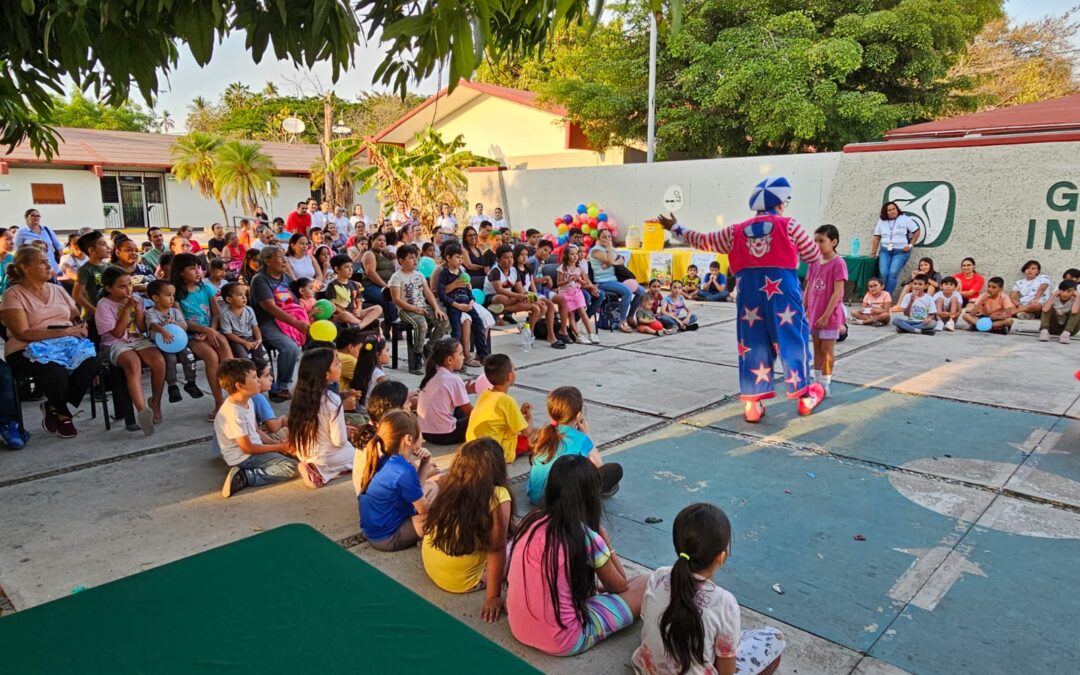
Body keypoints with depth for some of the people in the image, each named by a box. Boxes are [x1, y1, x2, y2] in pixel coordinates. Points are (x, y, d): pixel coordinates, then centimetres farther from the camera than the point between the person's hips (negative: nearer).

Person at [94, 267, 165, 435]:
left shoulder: (137, 299, 11)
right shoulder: (104, 305, -3)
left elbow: (143, 328, 8)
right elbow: (117, 333, -10)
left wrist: (137, 308, -5)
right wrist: (127, 308, -11)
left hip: (139, 340, 4)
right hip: (116, 345, -4)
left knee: (159, 361, -28)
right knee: (133, 365, -37)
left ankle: (155, 402, -8)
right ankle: (142, 410, -50)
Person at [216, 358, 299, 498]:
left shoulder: (248, 401, 4)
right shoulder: (233, 413, -25)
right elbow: (247, 448, -21)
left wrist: (277, 443, 0)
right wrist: (279, 447, -12)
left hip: (255, 446, 10)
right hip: (243, 457, -10)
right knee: (291, 468, -22)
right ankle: (243, 478, -18)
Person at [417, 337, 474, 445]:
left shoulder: (432, 376, 7)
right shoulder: (454, 380, -14)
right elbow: (470, 412, -7)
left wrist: (464, 392, 13)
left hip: (426, 433, 8)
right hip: (444, 435, -7)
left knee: (460, 411, 25)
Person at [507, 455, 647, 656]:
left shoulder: (532, 521, -2)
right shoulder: (588, 539, -17)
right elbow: (619, 586, 1)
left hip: (518, 628, 7)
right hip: (562, 641, -6)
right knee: (645, 585, 4)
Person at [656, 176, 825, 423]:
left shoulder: (736, 231, 12)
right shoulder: (789, 226, 3)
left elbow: (704, 241, 21)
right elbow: (814, 256, 10)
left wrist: (675, 229, 35)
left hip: (749, 294, 3)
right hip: (782, 291, -3)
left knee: (753, 345, 9)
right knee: (792, 341, 8)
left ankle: (752, 404, 11)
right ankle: (804, 396, 18)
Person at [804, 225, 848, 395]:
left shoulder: (838, 263, -13)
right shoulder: (814, 263, 7)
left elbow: (837, 292, -17)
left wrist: (826, 315, -19)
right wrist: (804, 311, 7)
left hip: (829, 316, -7)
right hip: (814, 314, 7)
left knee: (827, 349, 1)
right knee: (817, 348, 14)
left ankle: (825, 385, 9)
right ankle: (816, 382, 24)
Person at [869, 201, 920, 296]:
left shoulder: (905, 219, 0)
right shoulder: (881, 221, 10)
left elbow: (917, 231, 2)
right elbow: (876, 237, 11)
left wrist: (910, 245, -4)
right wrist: (873, 252, 8)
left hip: (901, 251, -3)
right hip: (885, 251, 3)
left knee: (893, 273, -18)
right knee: (884, 273, -12)